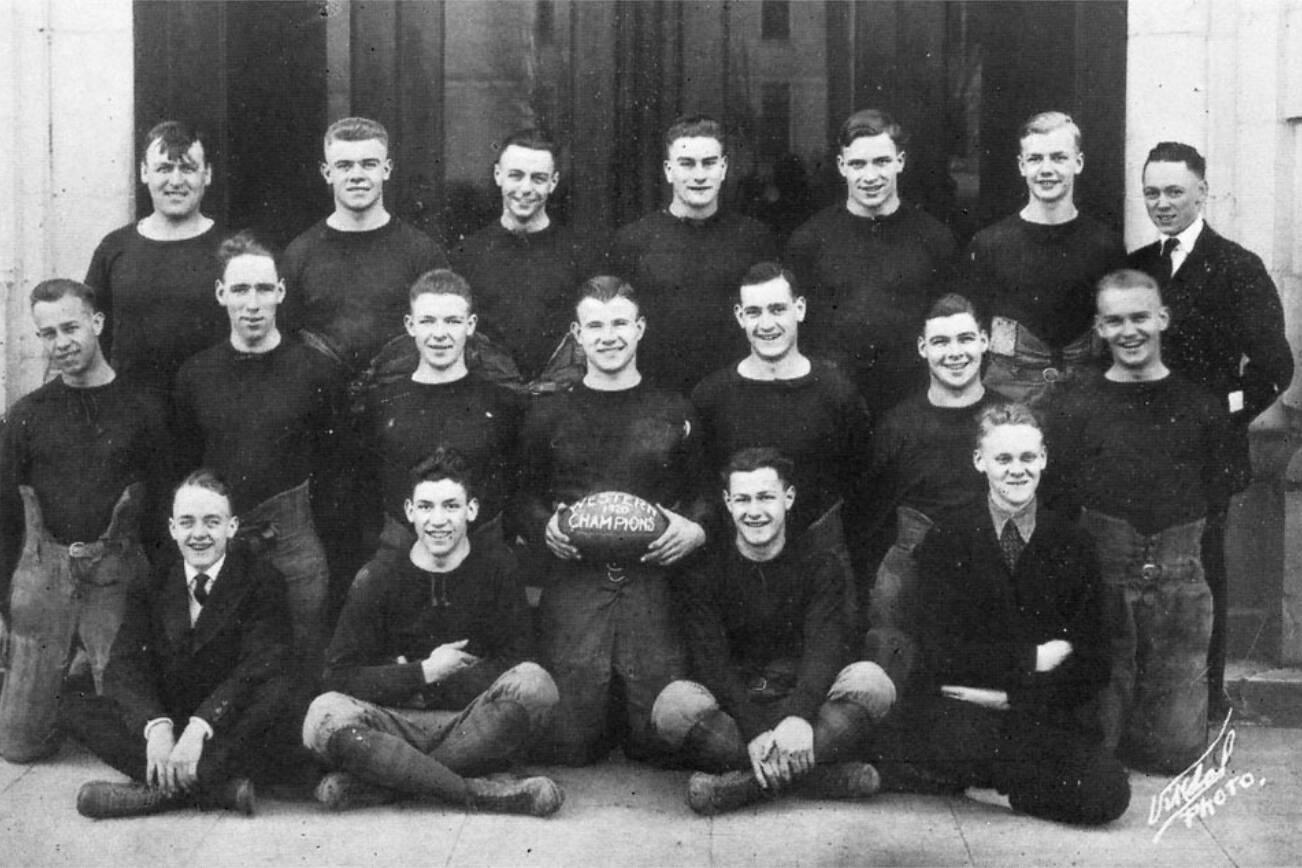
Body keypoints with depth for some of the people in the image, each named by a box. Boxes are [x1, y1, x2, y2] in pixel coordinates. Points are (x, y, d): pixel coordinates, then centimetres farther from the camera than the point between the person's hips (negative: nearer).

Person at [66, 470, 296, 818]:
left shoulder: (261, 581, -3)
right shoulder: (152, 586, 7)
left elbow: (262, 664, -17)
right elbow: (124, 665, -5)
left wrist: (200, 727, -31)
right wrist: (156, 726, -26)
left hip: (231, 732, -3)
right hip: (166, 727, 4)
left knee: (276, 692, -33)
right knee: (78, 710, -17)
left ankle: (160, 790, -31)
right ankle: (217, 787, -31)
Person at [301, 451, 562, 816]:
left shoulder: (498, 571, 5)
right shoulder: (377, 587, 4)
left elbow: (515, 662, -5)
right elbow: (340, 675, -5)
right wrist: (424, 673, -12)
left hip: (474, 726, 0)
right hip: (399, 724, 0)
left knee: (533, 683, -29)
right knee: (325, 715, -28)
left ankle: (377, 783, -25)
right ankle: (482, 793, -32)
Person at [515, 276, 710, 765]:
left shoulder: (675, 413, 11)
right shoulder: (548, 416, 11)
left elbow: (703, 496, 13)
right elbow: (525, 500, 15)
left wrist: (694, 530, -9)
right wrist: (546, 527, -7)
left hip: (652, 585, 0)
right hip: (573, 589, 0)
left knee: (659, 742, -5)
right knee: (569, 747, -4)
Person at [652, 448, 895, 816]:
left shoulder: (823, 566, 4)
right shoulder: (705, 572, 3)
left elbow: (825, 650, -12)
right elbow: (712, 662, -11)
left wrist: (799, 717, -33)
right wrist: (755, 731, -29)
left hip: (806, 700, 1)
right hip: (733, 711, -1)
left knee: (871, 680, -27)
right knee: (674, 703, -30)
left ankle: (747, 782, -35)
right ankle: (821, 775, -34)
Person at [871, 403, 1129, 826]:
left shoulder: (1073, 545, 7)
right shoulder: (946, 541, 2)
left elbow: (1094, 663, 2)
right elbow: (941, 652, -6)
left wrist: (1012, 696, -12)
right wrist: (1031, 659, -11)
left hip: (1042, 717, 3)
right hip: (956, 710, -3)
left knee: (1108, 793, -24)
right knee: (960, 736, -38)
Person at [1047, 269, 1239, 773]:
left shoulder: (1201, 407, 9)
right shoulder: (1078, 413, 6)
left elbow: (1226, 495, 12)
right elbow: (1058, 510, 3)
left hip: (1181, 582, 1)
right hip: (1102, 586, -1)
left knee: (1178, 750, 0)